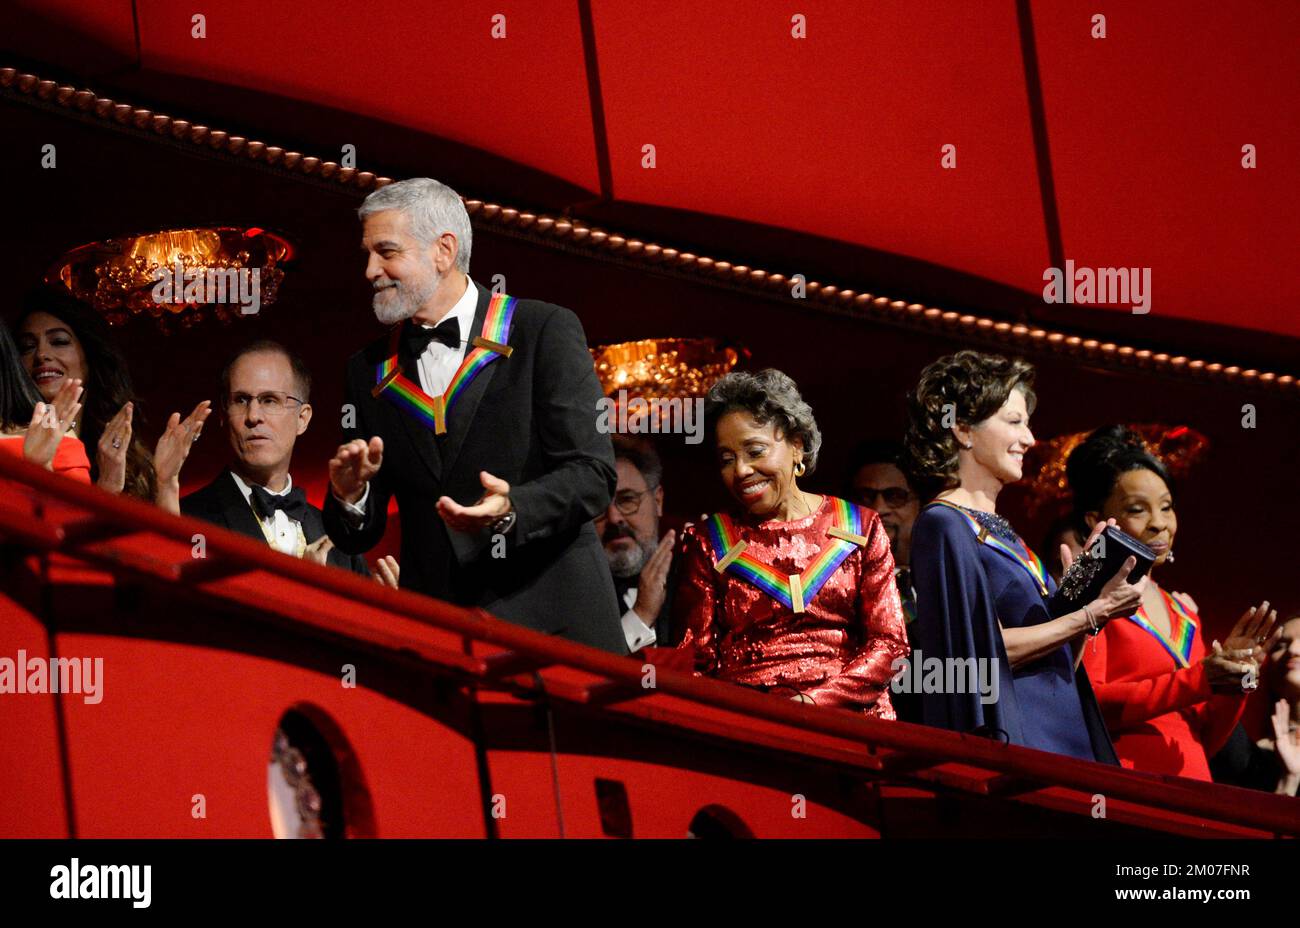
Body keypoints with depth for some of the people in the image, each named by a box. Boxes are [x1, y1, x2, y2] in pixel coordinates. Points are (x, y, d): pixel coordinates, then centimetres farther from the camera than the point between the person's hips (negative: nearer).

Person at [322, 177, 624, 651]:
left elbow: (592, 472, -9)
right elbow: (358, 537, 11)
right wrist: (351, 497, -12)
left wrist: (510, 510, -26)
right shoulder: (369, 370, 10)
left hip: (555, 623, -3)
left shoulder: (546, 331, -2)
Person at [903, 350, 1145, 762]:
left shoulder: (998, 528, 18)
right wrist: (1094, 613, -13)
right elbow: (990, 648, -16)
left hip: (1061, 729, 8)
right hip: (1008, 736, -8)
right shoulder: (944, 525, -8)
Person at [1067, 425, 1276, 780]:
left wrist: (1234, 677, 2)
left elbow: (1204, 741, 17)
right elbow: (1085, 706, -13)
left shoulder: (1183, 610, 18)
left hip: (1191, 793, 6)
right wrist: (1197, 681, -13)